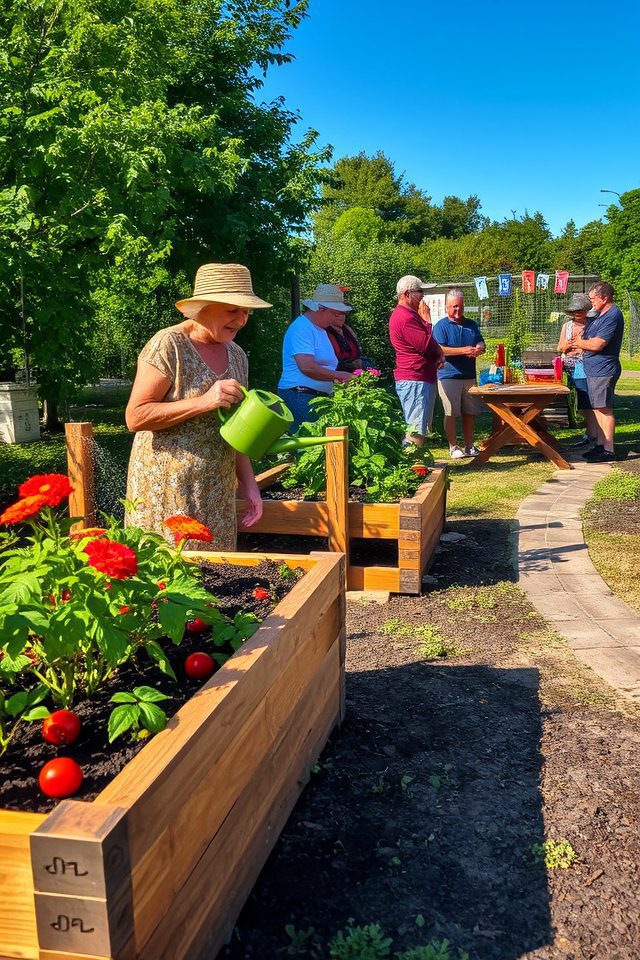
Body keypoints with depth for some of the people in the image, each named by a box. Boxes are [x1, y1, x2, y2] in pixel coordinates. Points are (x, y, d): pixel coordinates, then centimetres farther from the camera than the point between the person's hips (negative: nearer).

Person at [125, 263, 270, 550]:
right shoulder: (169, 345, -11)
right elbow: (135, 417, -16)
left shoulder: (236, 355, 11)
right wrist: (204, 402, -22)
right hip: (167, 491, -6)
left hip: (217, 492, 6)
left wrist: (248, 484, 10)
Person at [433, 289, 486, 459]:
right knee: (451, 413, -2)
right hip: (449, 376, -5)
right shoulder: (441, 326, -3)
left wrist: (479, 348, -11)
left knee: (469, 412, 9)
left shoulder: (471, 325, 15)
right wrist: (464, 350, -20)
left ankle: (469, 446, 18)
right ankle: (453, 447, 6)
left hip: (469, 376, 5)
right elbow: (439, 349, -14)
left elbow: (481, 344, 15)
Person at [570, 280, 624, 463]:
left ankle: (609, 451, -5)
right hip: (593, 370, 10)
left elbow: (597, 344, -23)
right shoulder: (600, 315, 17)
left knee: (604, 409, -8)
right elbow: (589, 339, 23)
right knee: (598, 408, 14)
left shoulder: (612, 316, -17)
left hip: (603, 370, -10)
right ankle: (600, 445, 22)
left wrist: (580, 343, -4)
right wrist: (579, 342, 1)